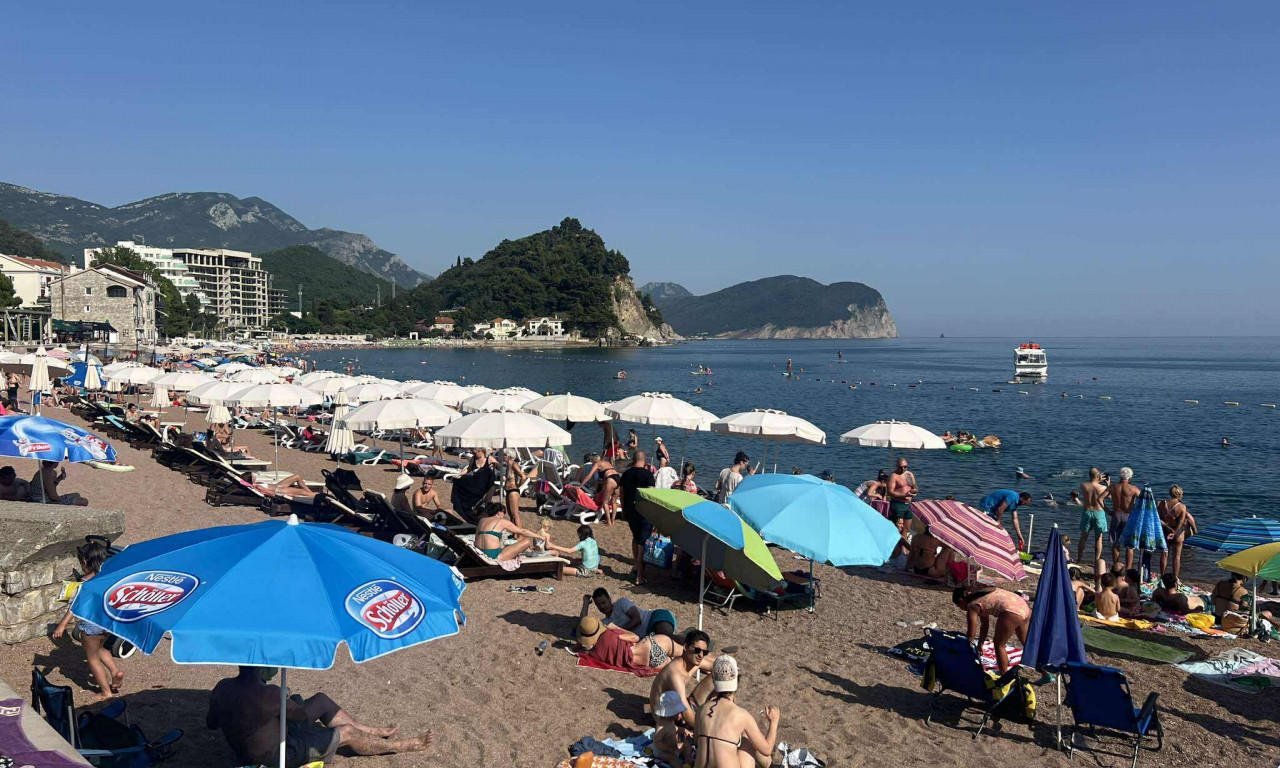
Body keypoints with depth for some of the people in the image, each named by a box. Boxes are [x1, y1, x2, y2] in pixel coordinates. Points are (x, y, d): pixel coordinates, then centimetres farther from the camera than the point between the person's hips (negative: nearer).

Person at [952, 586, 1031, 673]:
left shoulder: (972, 606, 0)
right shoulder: (980, 597, 26)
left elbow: (971, 634, 1)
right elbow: (985, 625, 32)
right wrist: (979, 645, 37)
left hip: (1012, 611, -10)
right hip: (1024, 607, 10)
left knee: (998, 644, 7)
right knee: (1026, 642, 28)